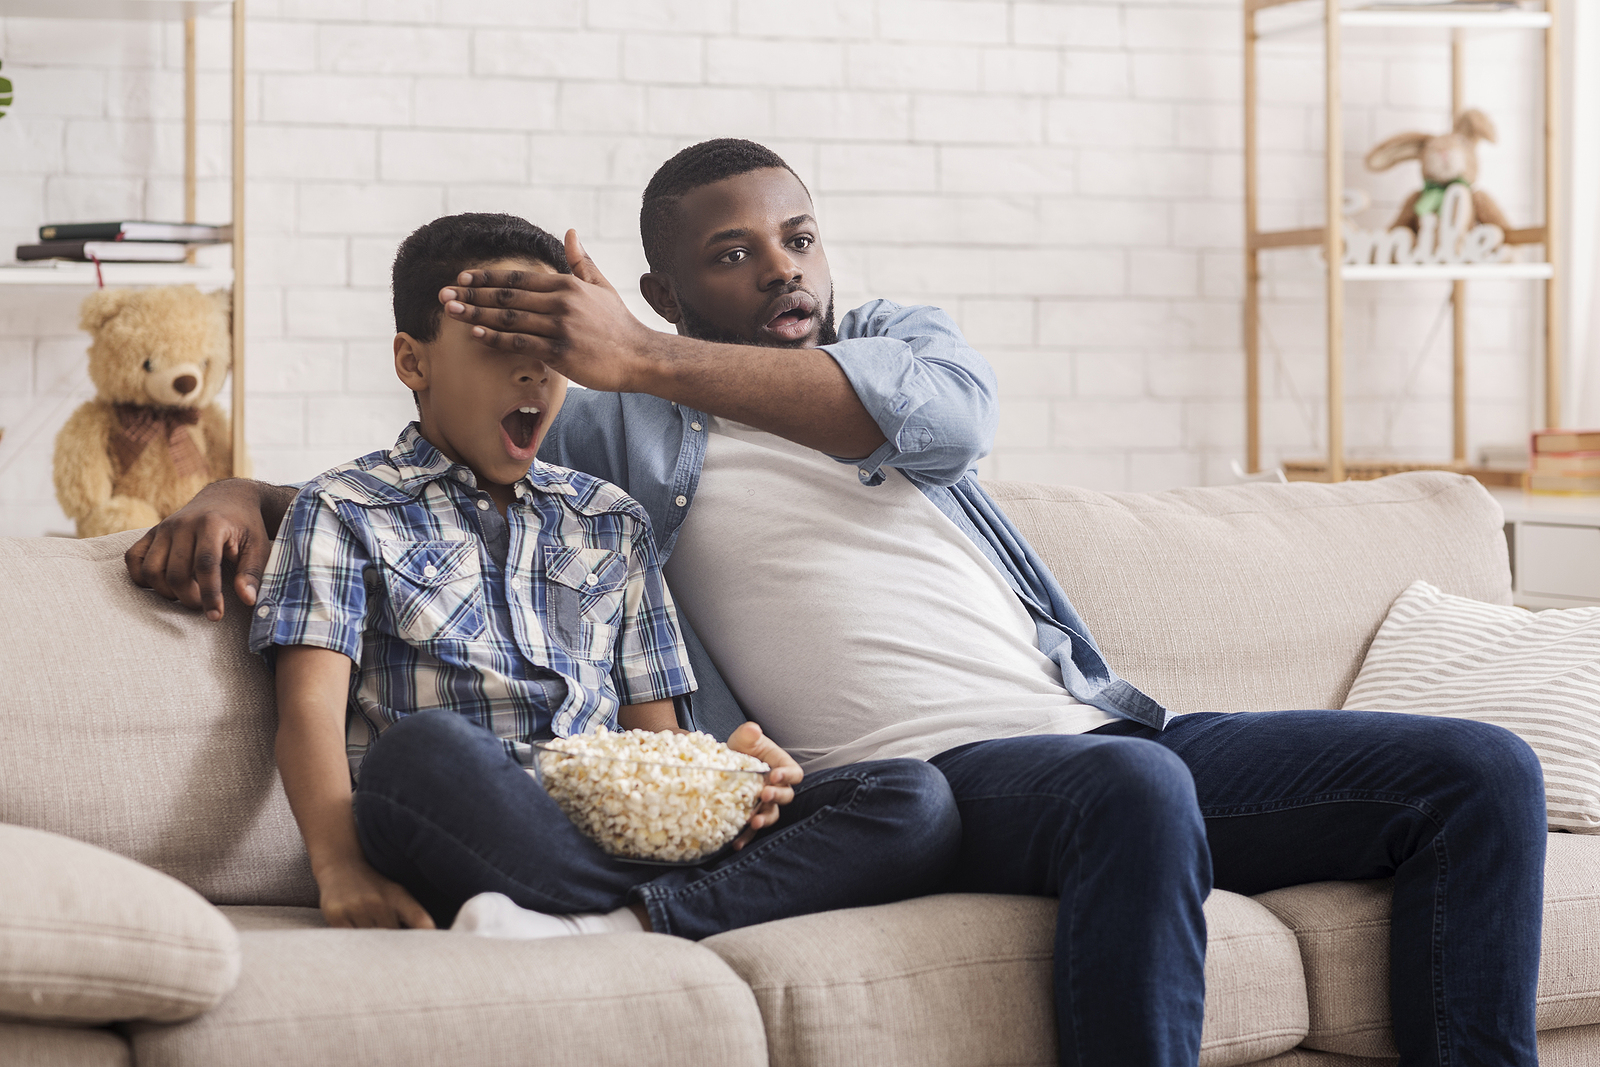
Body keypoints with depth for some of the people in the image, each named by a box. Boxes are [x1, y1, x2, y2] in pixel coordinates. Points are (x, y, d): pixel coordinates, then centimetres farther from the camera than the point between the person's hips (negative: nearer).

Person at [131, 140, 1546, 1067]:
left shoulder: (900, 338, 20)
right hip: (927, 773, -5)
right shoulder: (611, 428, 15)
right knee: (1137, 792, -40)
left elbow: (948, 412, -6)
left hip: (1105, 730, 5)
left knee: (1481, 772, -10)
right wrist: (237, 493, -7)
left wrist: (645, 361, -15)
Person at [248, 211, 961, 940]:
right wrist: (341, 868, -21)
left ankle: (621, 925, -36)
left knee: (915, 799, -17)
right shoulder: (344, 511, 14)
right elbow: (311, 712, -1)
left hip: (617, 838, 4)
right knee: (421, 749, -41)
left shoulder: (612, 523, 26)